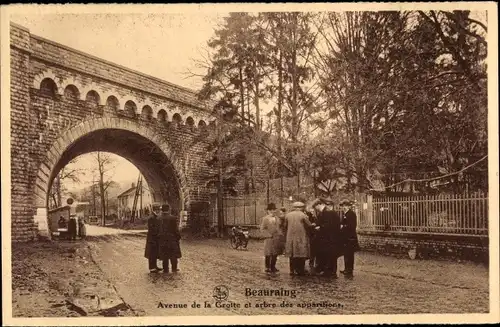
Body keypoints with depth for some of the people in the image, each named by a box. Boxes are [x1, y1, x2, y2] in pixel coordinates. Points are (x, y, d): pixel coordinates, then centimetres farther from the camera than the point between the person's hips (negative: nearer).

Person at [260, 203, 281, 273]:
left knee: (275, 254, 10)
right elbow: (262, 229, -8)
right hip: (269, 239, -6)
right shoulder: (265, 218, -6)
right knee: (268, 254, 2)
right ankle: (267, 267, 14)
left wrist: (279, 234, 5)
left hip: (276, 238, 6)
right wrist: (269, 235, -14)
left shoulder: (276, 218, 11)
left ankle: (273, 267, 22)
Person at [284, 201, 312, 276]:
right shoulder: (303, 215, -9)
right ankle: (300, 271, 5)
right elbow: (309, 225, -6)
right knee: (301, 255, 3)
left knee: (292, 256, 10)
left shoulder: (288, 215, 3)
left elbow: (286, 225, 7)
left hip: (290, 238, 4)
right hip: (301, 238, -4)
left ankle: (292, 270, 12)